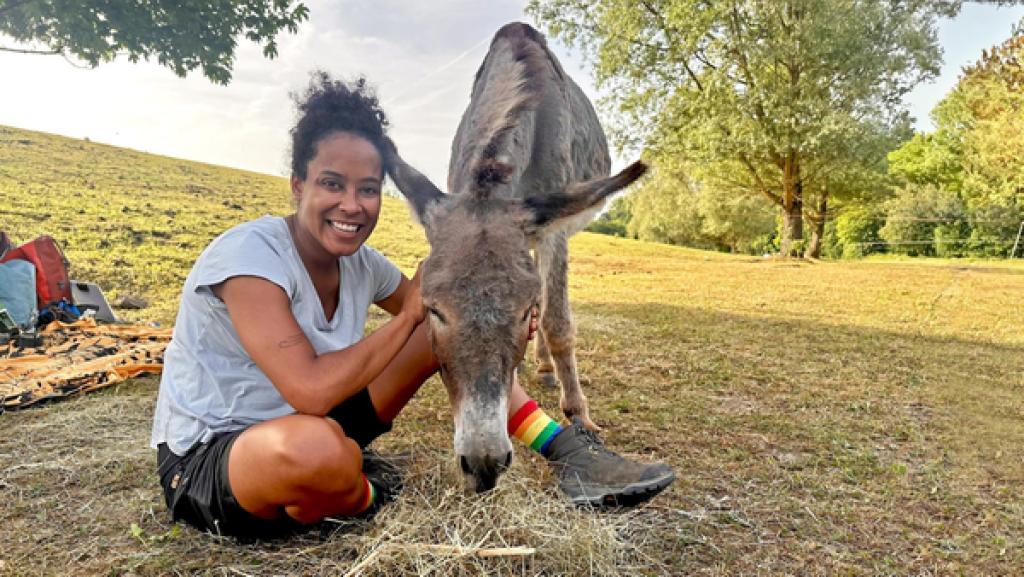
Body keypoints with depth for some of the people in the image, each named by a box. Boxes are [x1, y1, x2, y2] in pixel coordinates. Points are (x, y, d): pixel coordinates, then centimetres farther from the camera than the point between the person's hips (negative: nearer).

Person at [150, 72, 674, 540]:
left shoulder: (361, 263, -3)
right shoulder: (249, 254, -25)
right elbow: (311, 390, -36)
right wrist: (410, 315, -23)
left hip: (307, 422, 7)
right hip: (205, 464, -6)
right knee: (318, 446, -44)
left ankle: (567, 450, -7)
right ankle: (360, 493, -7)